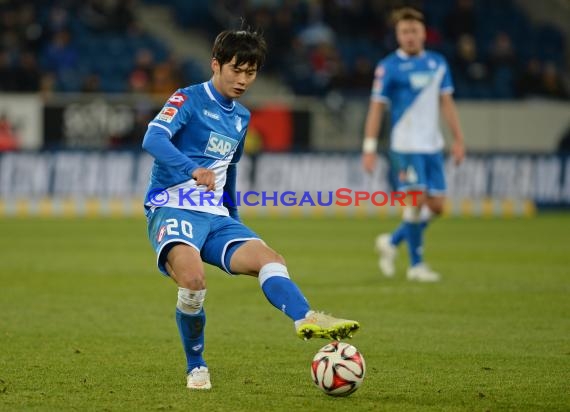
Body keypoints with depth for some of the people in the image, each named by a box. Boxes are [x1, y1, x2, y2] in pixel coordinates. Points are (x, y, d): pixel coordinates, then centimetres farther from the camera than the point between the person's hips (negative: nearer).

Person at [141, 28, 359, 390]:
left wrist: (235, 219, 33)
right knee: (192, 276, -31)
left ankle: (306, 319, -46)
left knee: (269, 258, -19)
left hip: (216, 216, 7)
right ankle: (196, 368, -11)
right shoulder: (188, 100, -4)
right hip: (173, 209, -7)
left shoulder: (241, 118, 18)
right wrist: (193, 170, -39)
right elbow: (153, 139, -22)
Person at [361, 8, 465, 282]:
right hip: (407, 145, -6)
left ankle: (391, 242, 24)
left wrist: (458, 139, 8)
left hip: (432, 145, 6)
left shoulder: (437, 63, 9)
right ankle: (416, 265, 1)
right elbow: (376, 107, -6)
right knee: (417, 200, -12)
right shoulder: (389, 67, -6)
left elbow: (447, 103, 14)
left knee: (436, 205, 3)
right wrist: (369, 148, -11)